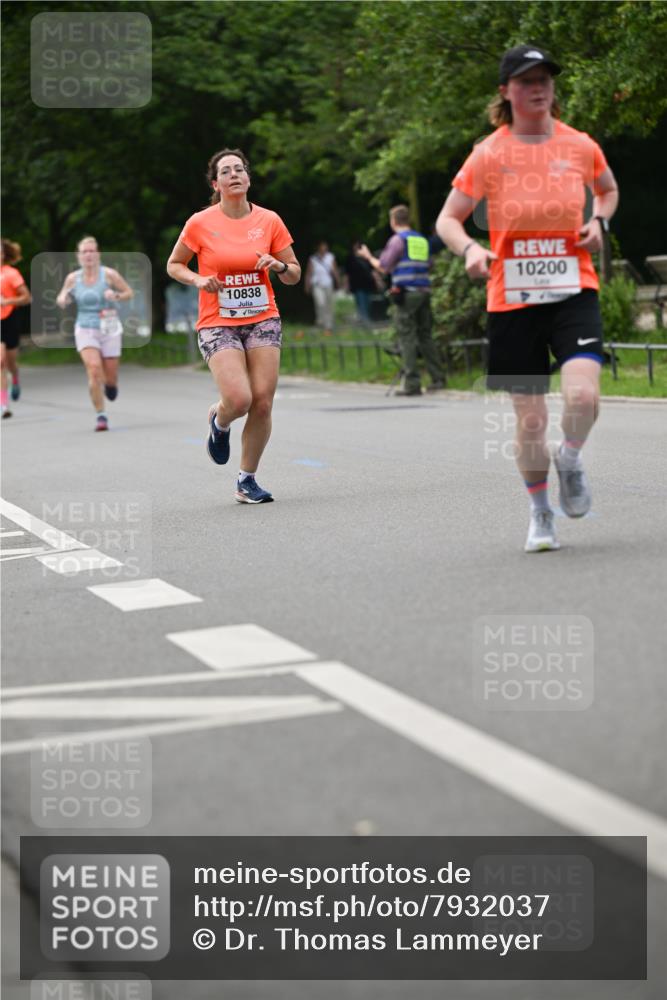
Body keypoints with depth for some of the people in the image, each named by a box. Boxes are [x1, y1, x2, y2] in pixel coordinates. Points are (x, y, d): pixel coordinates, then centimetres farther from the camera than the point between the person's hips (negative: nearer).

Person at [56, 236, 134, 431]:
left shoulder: (109, 274, -6)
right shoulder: (72, 278, 1)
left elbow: (129, 292, 3)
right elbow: (62, 300, 14)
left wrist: (116, 296, -18)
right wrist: (62, 300, -9)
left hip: (109, 329, 0)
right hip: (85, 330, 0)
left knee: (110, 377, 4)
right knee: (94, 369, -20)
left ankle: (110, 385, 44)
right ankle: (100, 415, -12)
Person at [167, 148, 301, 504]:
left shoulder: (269, 221, 2)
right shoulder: (200, 223, -4)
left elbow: (294, 275, 10)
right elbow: (174, 265, 9)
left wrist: (279, 266, -13)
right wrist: (199, 280, -11)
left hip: (263, 320, 3)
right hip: (218, 324, -2)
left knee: (263, 402, -6)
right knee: (239, 400, -18)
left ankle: (247, 481, 11)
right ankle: (219, 422, 20)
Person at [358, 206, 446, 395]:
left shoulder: (398, 240, -3)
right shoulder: (422, 240, 16)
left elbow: (383, 267, -4)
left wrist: (368, 257, 14)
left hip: (406, 293, -6)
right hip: (424, 291, 6)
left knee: (407, 337, -4)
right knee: (425, 336, 12)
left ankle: (412, 384, -8)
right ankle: (438, 378, 8)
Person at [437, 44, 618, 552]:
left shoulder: (581, 146, 3)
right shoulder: (489, 154, -3)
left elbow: (609, 190, 23)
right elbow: (448, 219, 3)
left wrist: (599, 220, 2)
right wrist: (470, 249, -17)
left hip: (573, 291, 1)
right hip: (512, 300, 0)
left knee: (583, 394, -22)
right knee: (530, 418, 3)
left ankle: (570, 459, 12)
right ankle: (540, 514, 26)